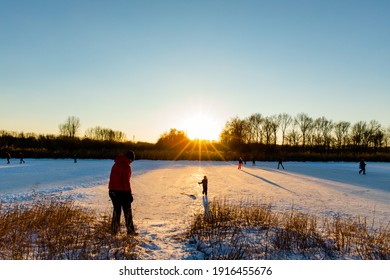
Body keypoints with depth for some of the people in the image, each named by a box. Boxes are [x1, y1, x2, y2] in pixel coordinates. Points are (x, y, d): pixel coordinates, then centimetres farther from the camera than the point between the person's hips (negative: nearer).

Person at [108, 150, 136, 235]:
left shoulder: (116, 164, 12)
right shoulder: (126, 166, -15)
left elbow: (112, 178, 16)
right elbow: (126, 181, -19)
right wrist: (129, 193, -14)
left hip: (113, 190, 7)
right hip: (122, 191, -7)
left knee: (116, 209, 16)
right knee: (127, 211, 4)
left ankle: (114, 229, 19)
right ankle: (130, 230, 9)